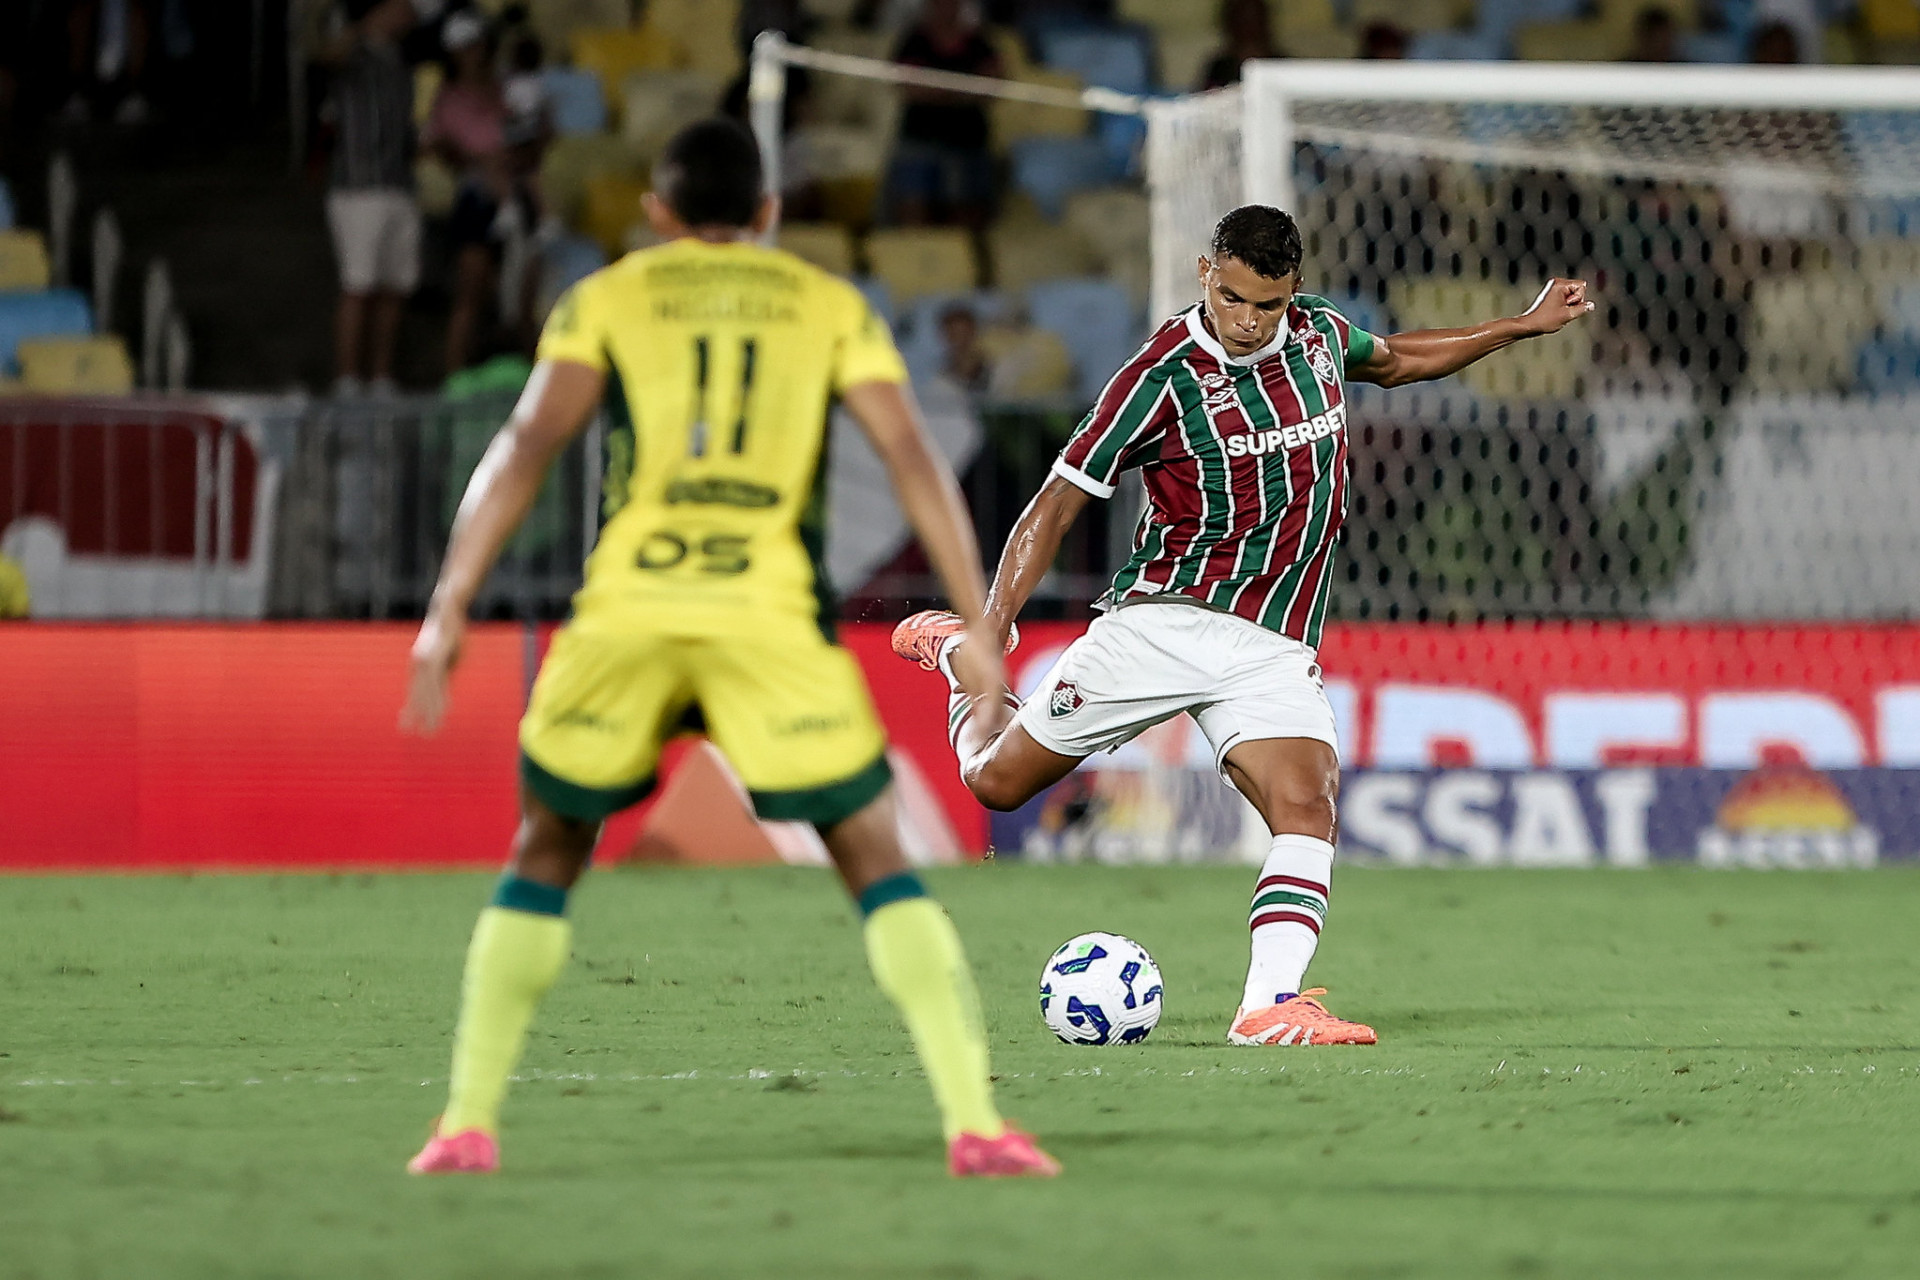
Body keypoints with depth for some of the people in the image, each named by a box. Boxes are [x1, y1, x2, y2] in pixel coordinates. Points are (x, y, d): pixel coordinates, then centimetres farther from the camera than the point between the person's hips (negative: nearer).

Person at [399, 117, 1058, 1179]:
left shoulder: (606, 298, 14)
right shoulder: (831, 306, 15)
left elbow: (527, 447, 1)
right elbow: (913, 462, 5)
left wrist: (448, 610, -2)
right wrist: (976, 626, 4)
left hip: (625, 611, 1)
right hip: (769, 610, -1)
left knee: (546, 853, 18)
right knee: (877, 862, 5)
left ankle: (468, 1123, 11)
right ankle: (974, 1122, -8)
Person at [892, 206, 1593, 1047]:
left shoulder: (1318, 333, 5)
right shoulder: (1166, 375, -12)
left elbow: (1394, 360, 30)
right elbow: (1058, 502, -7)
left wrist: (1523, 325, 32)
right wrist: (993, 627, -15)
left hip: (1274, 650, 3)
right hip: (1163, 621, -3)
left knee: (1306, 806, -22)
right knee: (996, 781, 7)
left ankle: (1270, 1008, -32)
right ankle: (959, 652, 39)